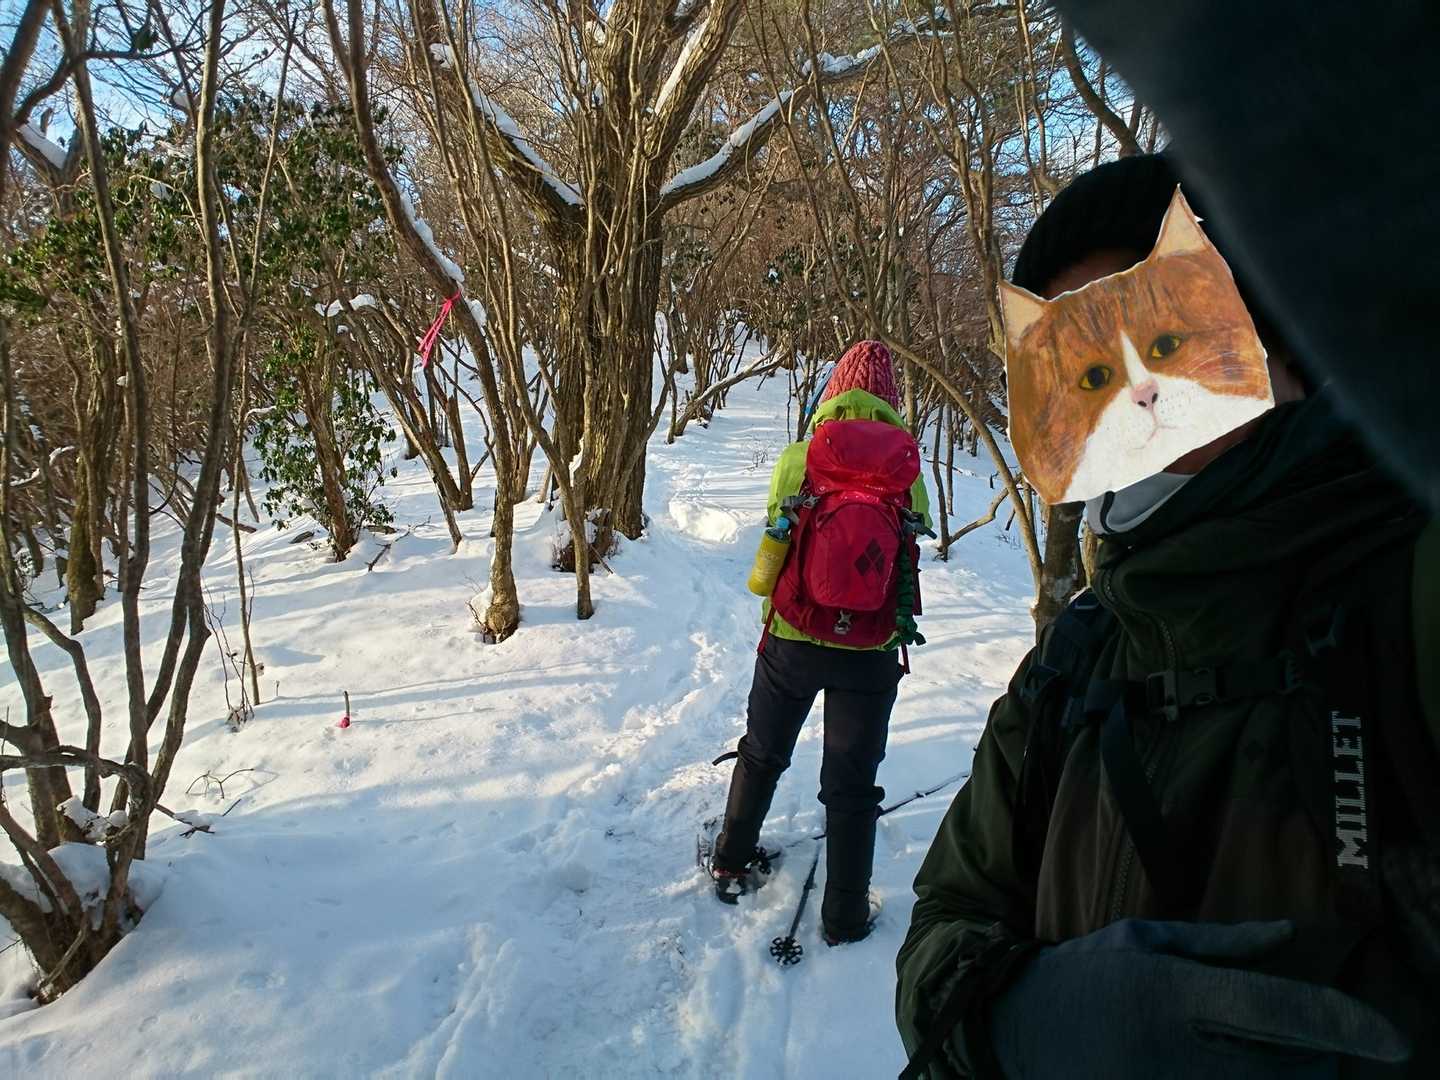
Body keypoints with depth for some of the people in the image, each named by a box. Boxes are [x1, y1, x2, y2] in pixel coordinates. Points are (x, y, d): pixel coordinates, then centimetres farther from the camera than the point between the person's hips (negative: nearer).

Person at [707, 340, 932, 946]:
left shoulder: (796, 459, -9)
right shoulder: (906, 470, -7)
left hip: (790, 640, 1)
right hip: (872, 652, 0)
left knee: (761, 756, 24)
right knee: (852, 783, 14)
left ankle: (730, 864, 41)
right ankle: (845, 916, 25)